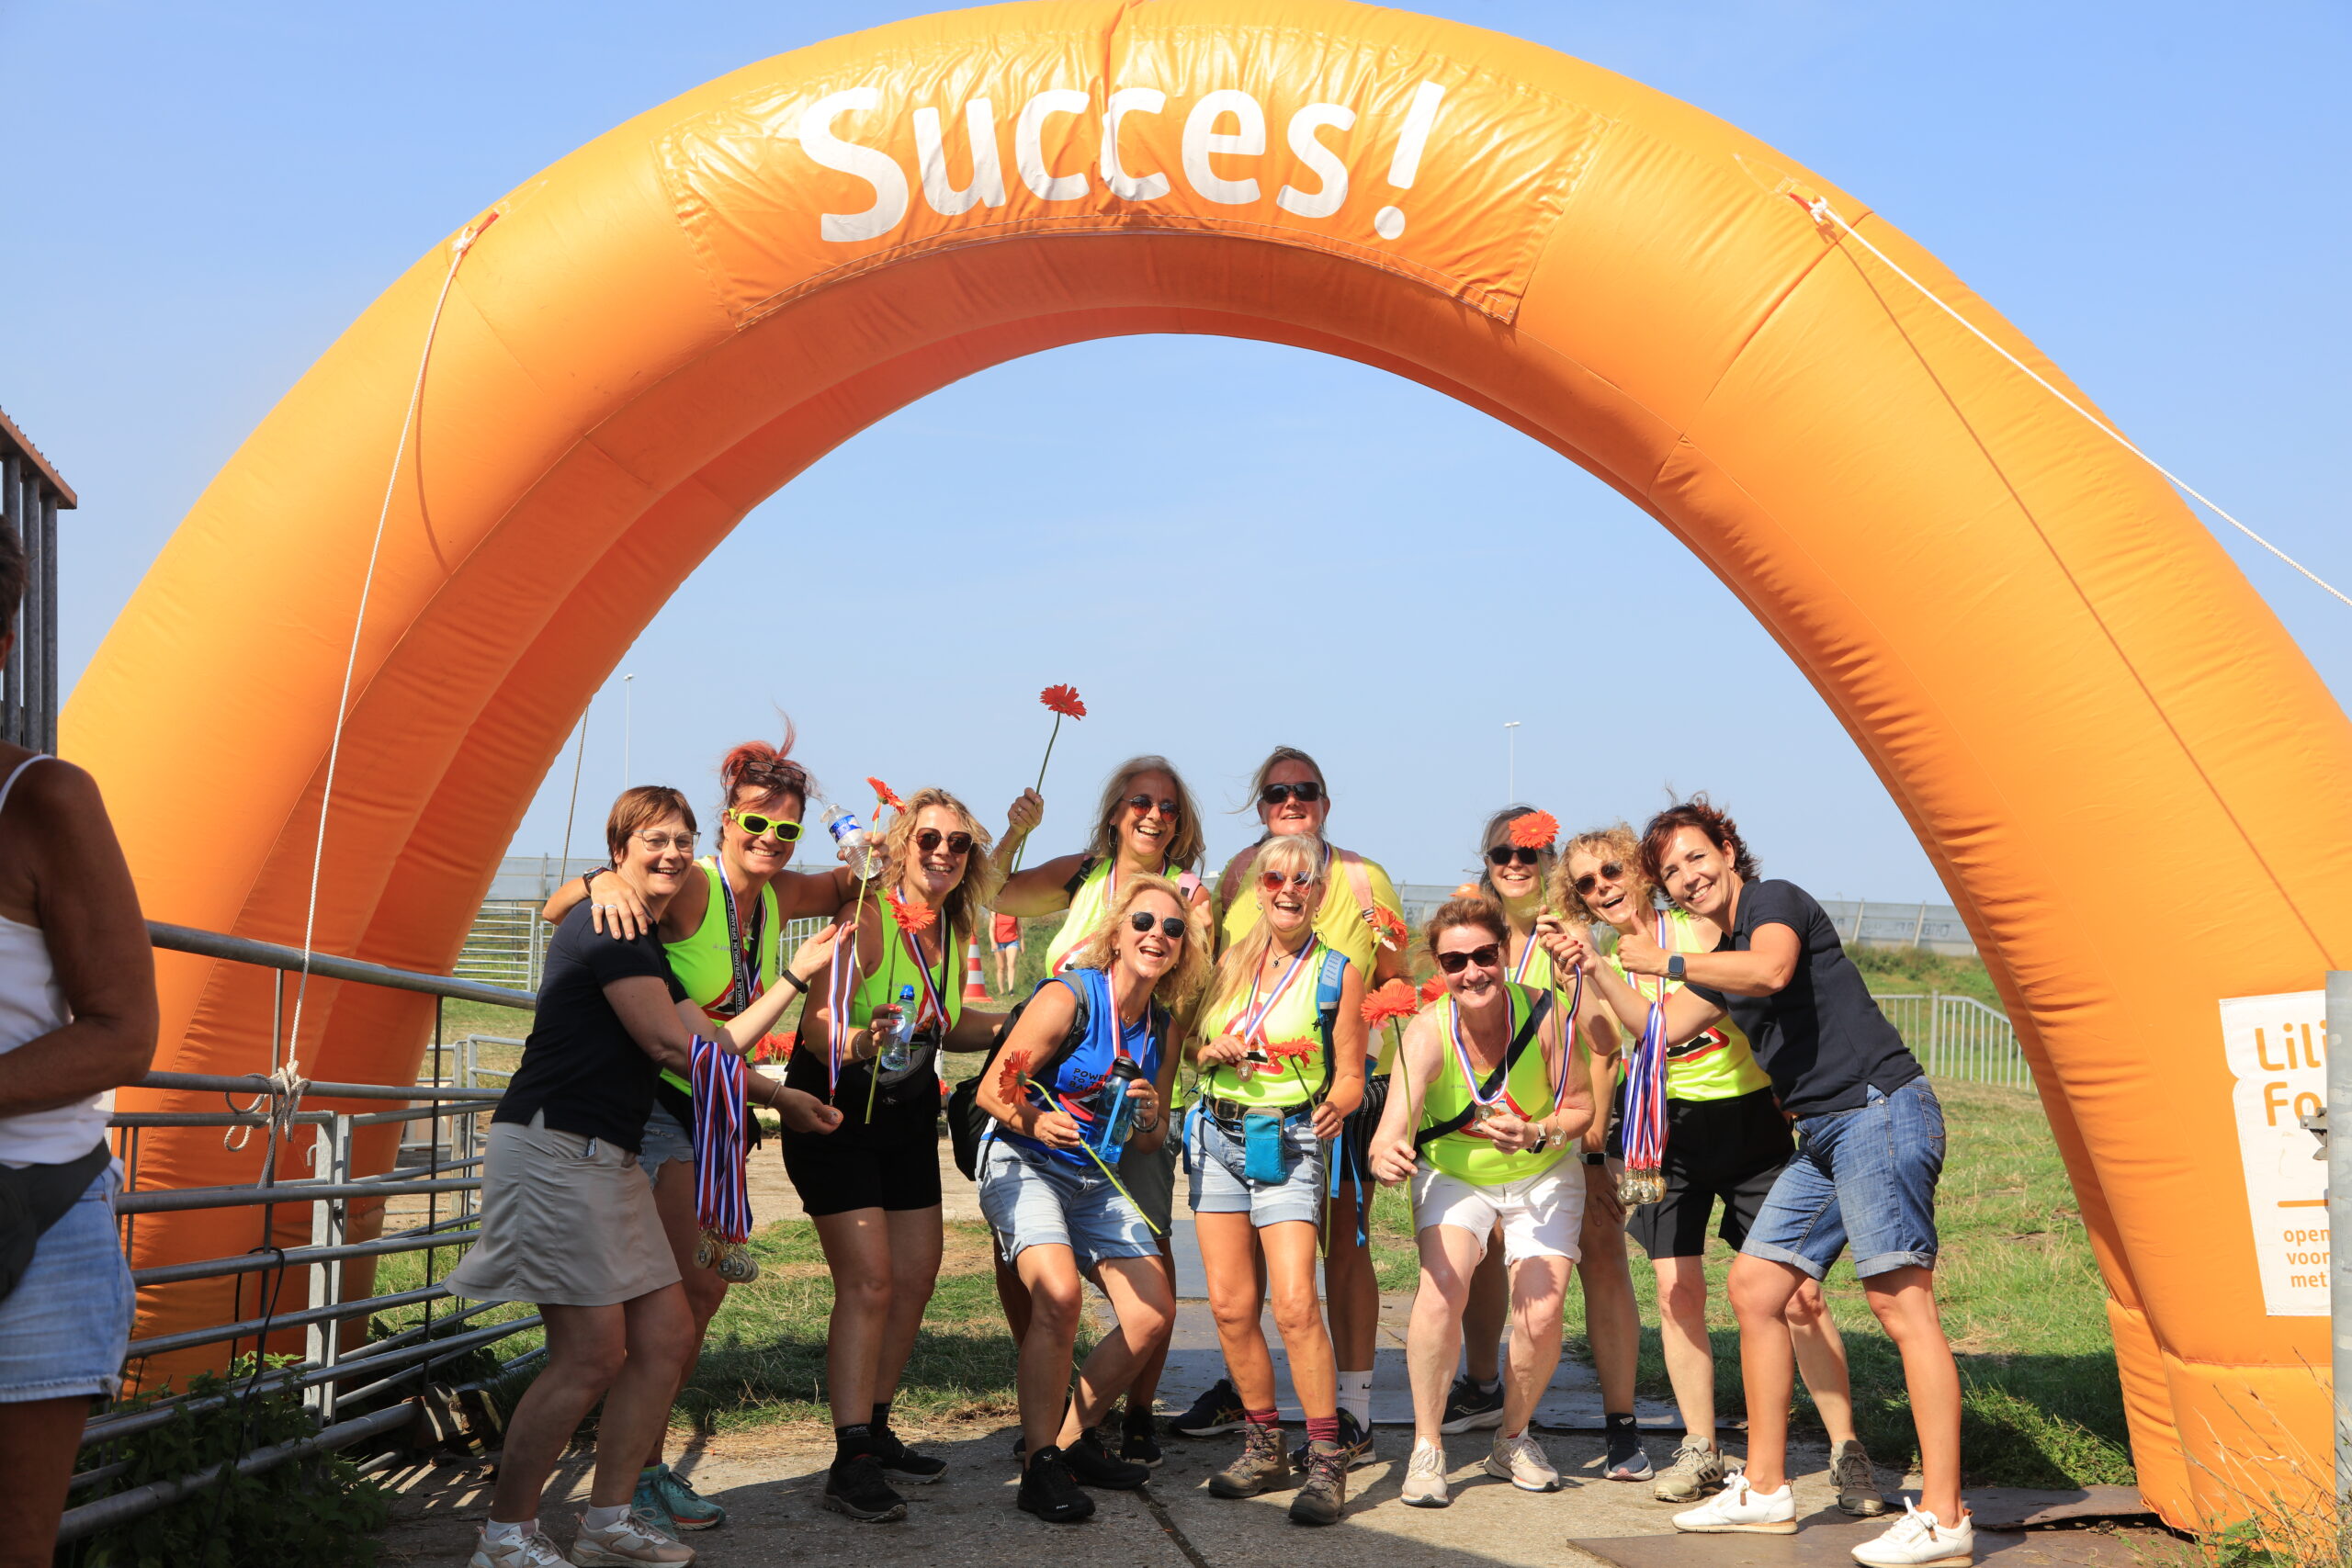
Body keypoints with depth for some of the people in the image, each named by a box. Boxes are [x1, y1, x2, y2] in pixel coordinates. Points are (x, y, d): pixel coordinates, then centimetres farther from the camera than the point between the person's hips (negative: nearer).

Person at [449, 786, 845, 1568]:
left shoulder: (646, 947, 22)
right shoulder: (606, 926, -10)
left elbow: (715, 1044, 17)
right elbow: (671, 1045, -12)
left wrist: (796, 975, 18)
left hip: (607, 1161, 10)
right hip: (553, 1147, -10)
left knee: (666, 1337, 9)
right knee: (593, 1354, -11)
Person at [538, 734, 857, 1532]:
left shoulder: (777, 897, 4)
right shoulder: (688, 889, -18)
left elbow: (849, 884, 22)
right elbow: (557, 908, -22)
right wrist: (607, 883, -44)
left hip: (717, 1108, 8)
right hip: (657, 1107, -8)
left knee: (707, 1285, 10)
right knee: (680, 1290, -9)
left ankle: (643, 1459, 21)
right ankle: (640, 1474, 1)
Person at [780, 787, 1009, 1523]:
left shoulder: (952, 926, 2)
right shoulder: (867, 916, -20)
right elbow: (817, 1027, -27)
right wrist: (855, 1043, -47)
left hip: (908, 1117, 8)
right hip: (838, 1115, -8)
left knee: (916, 1277, 10)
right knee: (869, 1280, -16)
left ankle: (874, 1429, 25)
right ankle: (851, 1462, -15)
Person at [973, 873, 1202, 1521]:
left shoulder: (1162, 1025, 6)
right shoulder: (1069, 995, -14)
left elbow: (1155, 1139, 15)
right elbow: (992, 1090, -14)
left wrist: (1150, 1117, -8)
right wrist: (1036, 1121, -33)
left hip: (1099, 1180, 7)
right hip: (1024, 1167, -7)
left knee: (1155, 1315, -4)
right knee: (1060, 1294, -30)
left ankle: (1072, 1439, 15)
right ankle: (1039, 1466, -19)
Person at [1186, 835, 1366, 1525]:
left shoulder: (1337, 973, -1)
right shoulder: (1232, 962, 11)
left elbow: (1350, 1078, -1)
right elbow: (1195, 1048, 19)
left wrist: (1336, 1105, -23)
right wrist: (1213, 1052, -4)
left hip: (1288, 1144, -4)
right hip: (1218, 1136, 5)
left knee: (1295, 1303, -16)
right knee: (1230, 1304, 3)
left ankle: (1326, 1461, -8)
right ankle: (1264, 1449, 17)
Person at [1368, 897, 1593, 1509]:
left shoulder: (1543, 1015, -24)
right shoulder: (1428, 1032, -27)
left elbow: (1583, 1104, -11)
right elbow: (1393, 1132, -39)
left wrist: (1536, 1134, -30)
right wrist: (1387, 1155, -62)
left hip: (1542, 1177, 1)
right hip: (1454, 1176, -1)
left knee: (1540, 1316, -13)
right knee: (1442, 1288, -26)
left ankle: (1513, 1441, 16)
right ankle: (1426, 1448, -9)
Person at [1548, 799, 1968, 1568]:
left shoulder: (1776, 900, -6)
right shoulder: (1722, 961, 21)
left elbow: (1770, 971, -26)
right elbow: (1664, 1029, 26)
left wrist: (1664, 962, -16)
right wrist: (1596, 968, 18)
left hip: (1878, 1108, -10)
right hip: (1825, 1134, 10)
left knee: (1900, 1302, -15)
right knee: (1754, 1288, 10)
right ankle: (1765, 1490, 18)